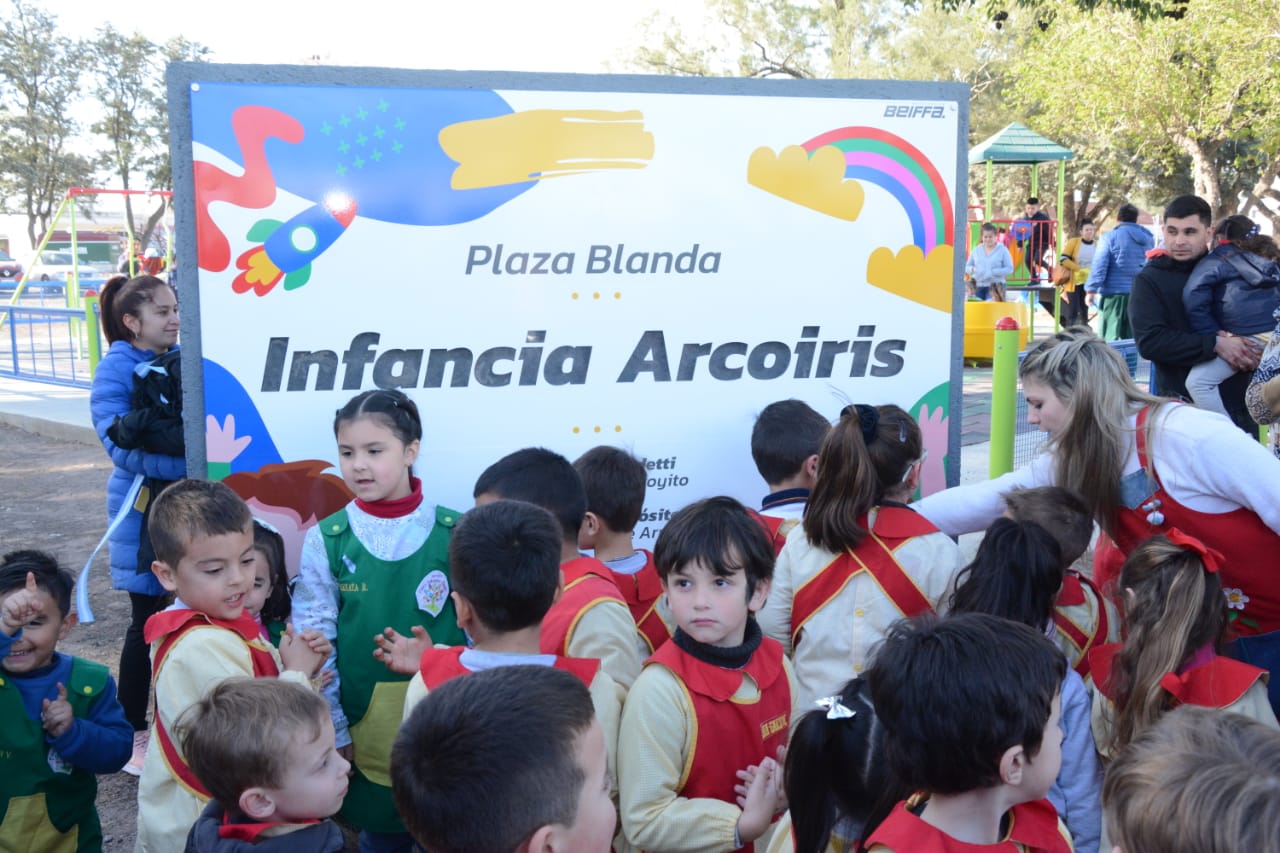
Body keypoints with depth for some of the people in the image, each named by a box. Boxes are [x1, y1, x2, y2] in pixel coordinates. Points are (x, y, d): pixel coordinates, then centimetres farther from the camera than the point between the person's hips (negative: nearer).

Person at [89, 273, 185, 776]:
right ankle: (132, 732, 19)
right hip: (145, 512, -5)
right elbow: (122, 445, -20)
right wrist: (191, 464, -27)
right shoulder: (116, 370, -11)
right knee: (149, 623, 3)